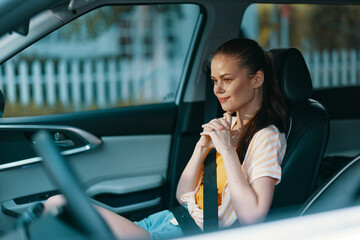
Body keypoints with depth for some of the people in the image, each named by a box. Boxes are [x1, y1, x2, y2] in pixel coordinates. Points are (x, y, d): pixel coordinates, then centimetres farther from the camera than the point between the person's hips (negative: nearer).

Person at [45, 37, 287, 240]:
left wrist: (226, 150, -18)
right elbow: (183, 195, 12)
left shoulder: (267, 138, -9)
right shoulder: (226, 125, 15)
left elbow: (252, 216, -22)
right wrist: (202, 146, -3)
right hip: (173, 220, 9)